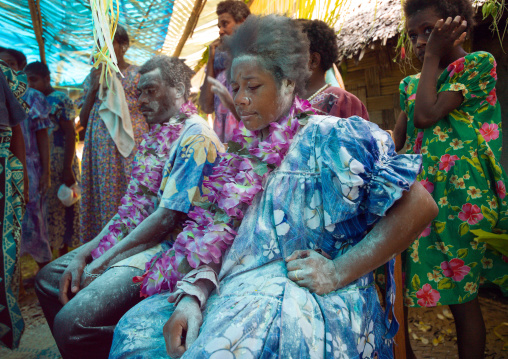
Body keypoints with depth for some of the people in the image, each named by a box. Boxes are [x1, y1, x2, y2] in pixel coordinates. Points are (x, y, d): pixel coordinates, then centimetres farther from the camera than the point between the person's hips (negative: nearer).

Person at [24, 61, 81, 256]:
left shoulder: (60, 100, -6)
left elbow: (70, 135, -11)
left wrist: (67, 169, -17)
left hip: (59, 166, -6)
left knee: (61, 209, 1)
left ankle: (63, 259, 11)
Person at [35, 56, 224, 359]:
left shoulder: (195, 138, -16)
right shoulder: (157, 134, 14)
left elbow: (167, 217, -22)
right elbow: (133, 204, 12)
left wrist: (101, 265, -14)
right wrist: (86, 251, 3)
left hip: (163, 248, -10)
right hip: (131, 239, 10)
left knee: (71, 321, -24)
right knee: (48, 280, 18)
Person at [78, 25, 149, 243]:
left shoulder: (138, 75, 2)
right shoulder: (94, 77, 15)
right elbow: (83, 121, 11)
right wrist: (93, 88, 1)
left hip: (130, 150, -4)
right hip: (100, 150, 4)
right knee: (99, 201, 3)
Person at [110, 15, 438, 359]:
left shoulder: (330, 137, -6)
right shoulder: (247, 153, 13)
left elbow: (419, 206, -13)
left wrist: (338, 272, -17)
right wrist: (193, 295, -10)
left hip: (314, 301, -6)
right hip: (239, 293, 6)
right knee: (138, 326, -4)